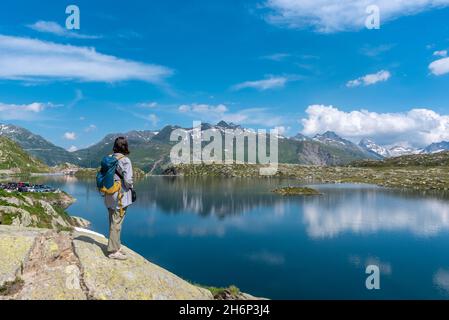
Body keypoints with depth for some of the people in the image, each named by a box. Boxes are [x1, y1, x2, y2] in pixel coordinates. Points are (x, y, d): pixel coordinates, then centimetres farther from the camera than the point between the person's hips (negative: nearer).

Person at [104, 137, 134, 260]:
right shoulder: (125, 160, -15)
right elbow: (128, 179, -21)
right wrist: (131, 188, -2)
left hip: (110, 196, 8)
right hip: (120, 196, -8)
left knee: (114, 222, 18)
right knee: (116, 223, 1)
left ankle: (116, 247, 32)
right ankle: (113, 251, 9)